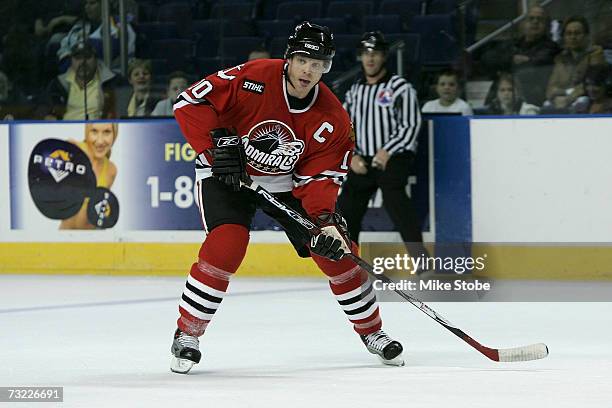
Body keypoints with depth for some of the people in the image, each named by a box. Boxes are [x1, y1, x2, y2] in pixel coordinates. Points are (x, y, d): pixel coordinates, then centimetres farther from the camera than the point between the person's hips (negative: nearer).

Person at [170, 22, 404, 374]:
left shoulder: (333, 120, -15)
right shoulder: (252, 79, -25)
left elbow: (319, 177, -15)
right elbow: (190, 102, -22)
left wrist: (326, 220, -32)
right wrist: (217, 145, -30)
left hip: (288, 184, 4)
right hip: (227, 174, -4)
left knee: (338, 250, -2)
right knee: (226, 245, -26)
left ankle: (371, 331, 19)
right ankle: (187, 335, -10)